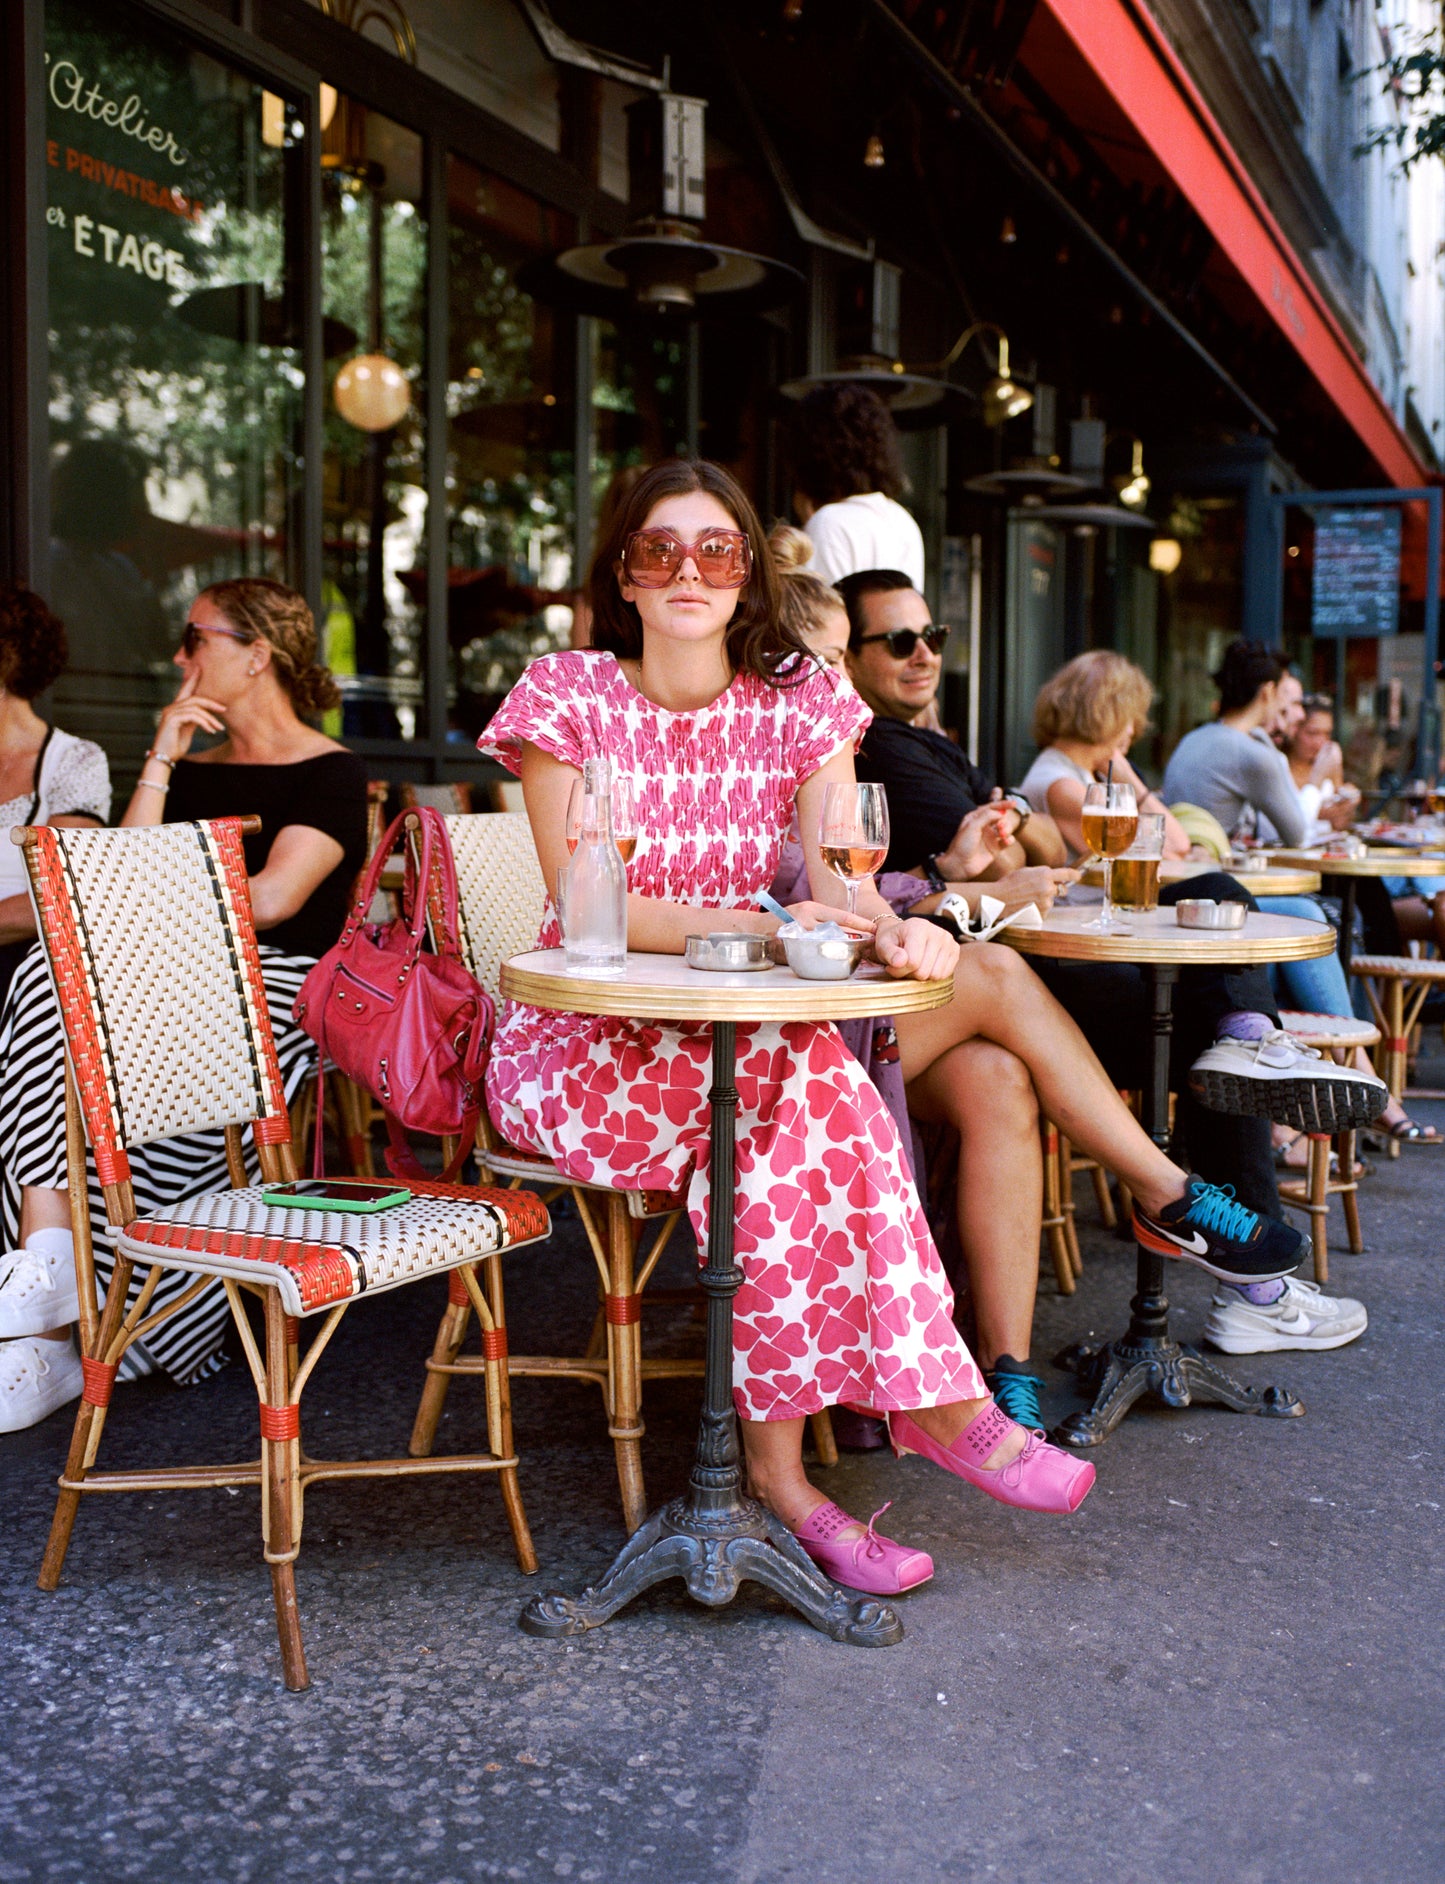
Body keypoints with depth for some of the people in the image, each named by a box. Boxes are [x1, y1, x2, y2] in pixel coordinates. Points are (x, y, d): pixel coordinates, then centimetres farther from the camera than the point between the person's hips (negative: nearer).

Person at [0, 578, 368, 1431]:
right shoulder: (193, 771, 24)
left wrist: (163, 902, -2)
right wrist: (160, 763, 7)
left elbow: (273, 899, -11)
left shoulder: (332, 774, 5)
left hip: (277, 988, -5)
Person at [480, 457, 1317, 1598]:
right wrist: (764, 926, -30)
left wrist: (890, 928, -34)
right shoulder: (567, 696, -6)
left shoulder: (800, 701, 5)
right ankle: (937, 1399, -18)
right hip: (591, 1053, -4)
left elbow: (831, 872, -9)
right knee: (800, 1075, -32)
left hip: (755, 1042, 5)